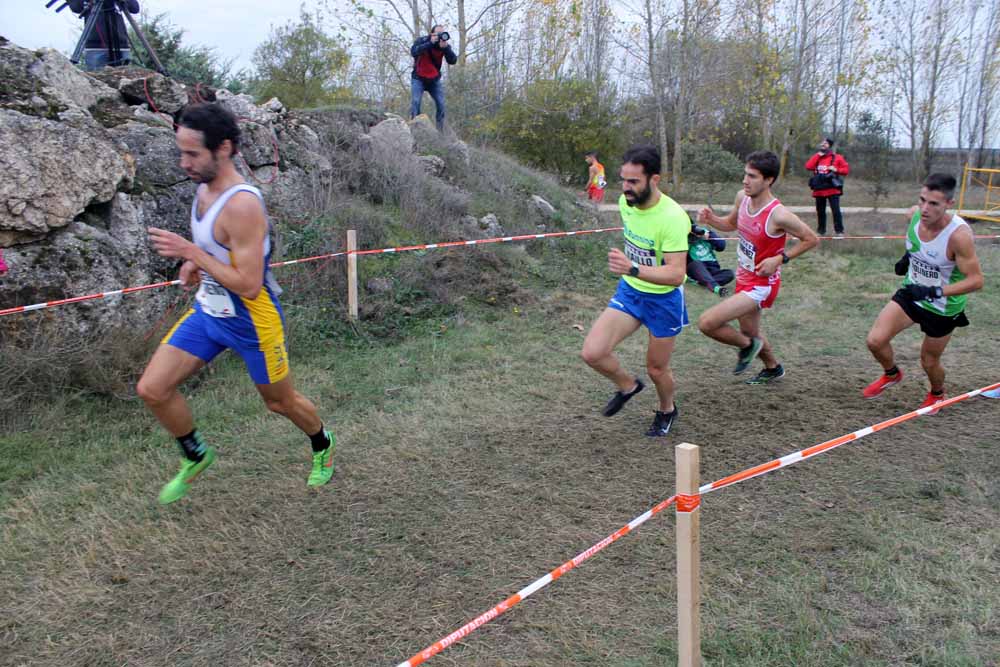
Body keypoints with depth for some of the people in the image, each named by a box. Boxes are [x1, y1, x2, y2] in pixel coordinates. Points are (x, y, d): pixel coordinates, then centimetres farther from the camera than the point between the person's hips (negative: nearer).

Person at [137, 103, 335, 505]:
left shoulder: (242, 205, -29)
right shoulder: (205, 188, -1)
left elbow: (249, 285, -30)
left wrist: (192, 253, -28)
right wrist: (193, 264, 1)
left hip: (251, 322, -8)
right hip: (208, 311, 8)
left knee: (280, 402, 14)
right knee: (152, 390, 1)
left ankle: (323, 445, 45)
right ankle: (195, 457, 26)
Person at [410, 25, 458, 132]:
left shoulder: (445, 45, -6)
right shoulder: (422, 41, -13)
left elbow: (453, 61, -18)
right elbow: (413, 52, -31)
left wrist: (445, 47, -33)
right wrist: (430, 43, -36)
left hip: (434, 80, 3)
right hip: (418, 79, -2)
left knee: (441, 104, -7)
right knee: (415, 102, -18)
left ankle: (441, 130, 2)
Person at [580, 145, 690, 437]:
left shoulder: (672, 217, -29)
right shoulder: (625, 201, -8)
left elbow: (675, 274, -35)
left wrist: (632, 268, -49)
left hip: (664, 299, -5)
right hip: (629, 291, 5)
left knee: (656, 369, 10)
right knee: (592, 353, -10)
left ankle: (667, 410, 45)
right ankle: (628, 385, 22)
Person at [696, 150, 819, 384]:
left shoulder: (778, 215, -27)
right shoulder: (742, 197, -7)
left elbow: (811, 240, -13)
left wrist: (781, 259, -21)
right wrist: (711, 219, -5)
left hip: (761, 285, -8)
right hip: (744, 278, 8)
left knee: (707, 323, -18)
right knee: (750, 332, 27)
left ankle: (747, 345, 10)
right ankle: (773, 368, 55)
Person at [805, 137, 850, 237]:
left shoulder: (837, 157, 2)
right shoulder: (817, 157, 13)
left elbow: (846, 169, 3)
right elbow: (808, 167, -4)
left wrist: (836, 169, -15)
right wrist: (818, 155, -4)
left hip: (832, 189, -4)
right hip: (819, 190, 4)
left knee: (836, 210, -7)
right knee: (820, 211, 11)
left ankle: (839, 231, -1)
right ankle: (820, 230, 21)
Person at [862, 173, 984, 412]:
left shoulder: (959, 235, -33)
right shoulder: (914, 214, -15)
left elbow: (976, 280, -29)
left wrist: (935, 291, -37)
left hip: (943, 309, -4)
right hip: (911, 294, 4)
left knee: (929, 362, 13)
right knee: (875, 340, -7)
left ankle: (937, 394, 49)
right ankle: (891, 374, 26)